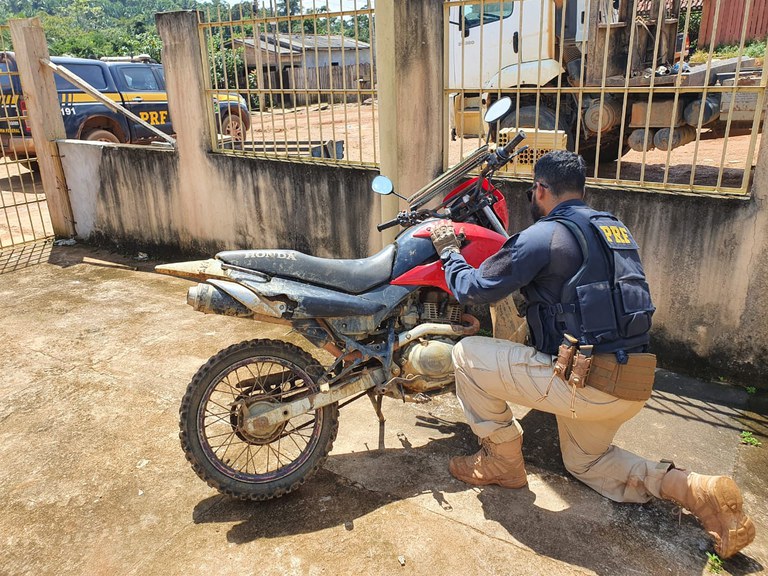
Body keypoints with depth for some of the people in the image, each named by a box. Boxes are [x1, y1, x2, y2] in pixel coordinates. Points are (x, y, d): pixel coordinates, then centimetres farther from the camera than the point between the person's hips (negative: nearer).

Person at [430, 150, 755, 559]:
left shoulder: (544, 235, -11)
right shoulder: (617, 230, 14)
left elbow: (472, 289, -9)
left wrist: (448, 249, 10)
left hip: (583, 383, -9)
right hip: (633, 386, 9)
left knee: (467, 355, 1)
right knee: (585, 462, 30)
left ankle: (502, 460, 14)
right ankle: (699, 491, 15)